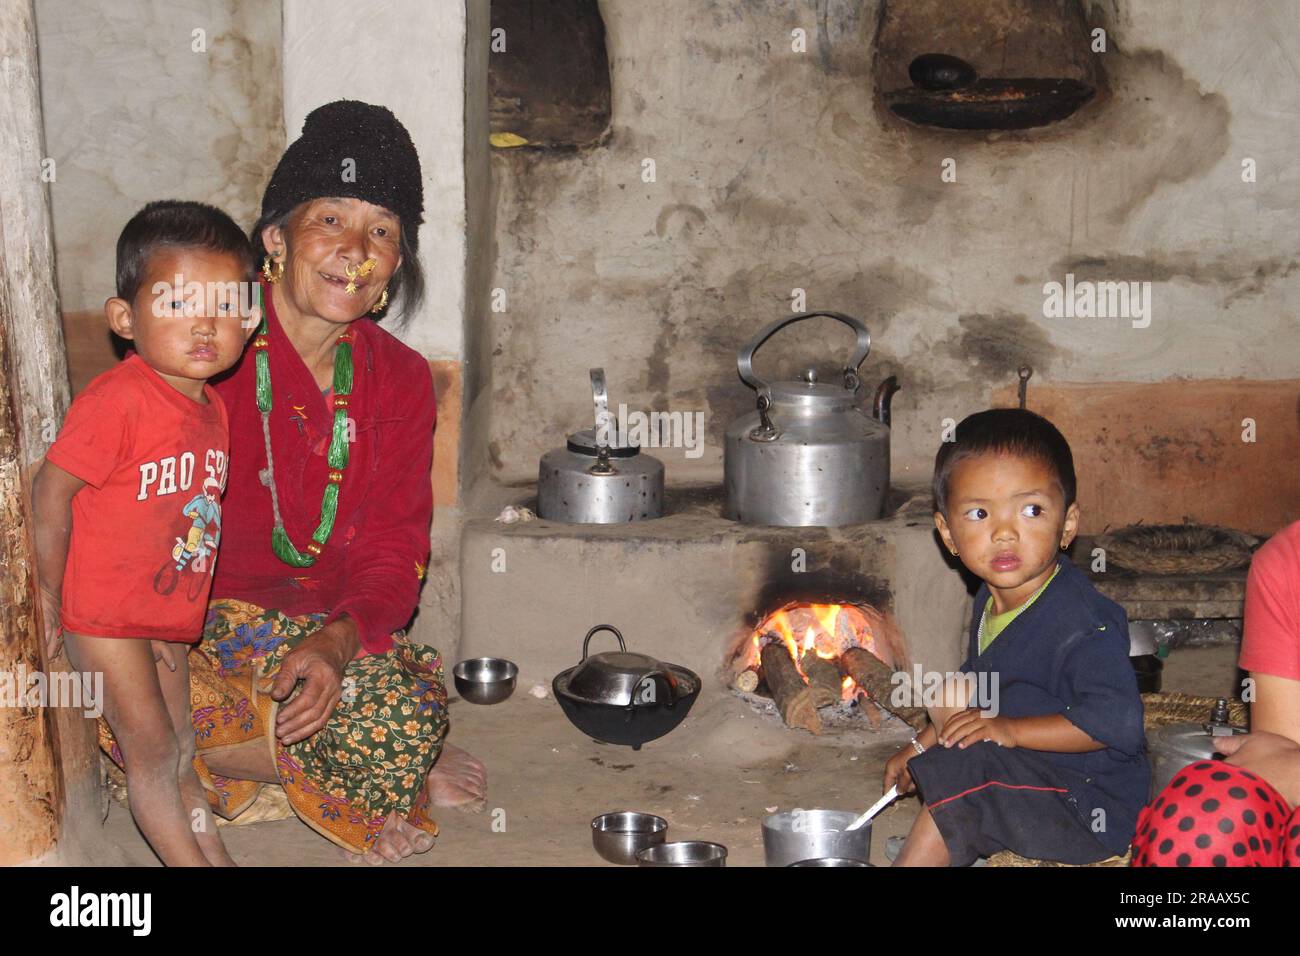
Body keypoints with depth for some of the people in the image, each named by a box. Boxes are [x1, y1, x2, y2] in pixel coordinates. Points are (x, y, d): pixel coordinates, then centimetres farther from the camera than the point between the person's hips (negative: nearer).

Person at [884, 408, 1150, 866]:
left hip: (1092, 810, -10)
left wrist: (1011, 729, -30)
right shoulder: (991, 604, 6)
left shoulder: (1082, 621, -25)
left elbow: (1115, 720, -34)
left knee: (964, 773, -27)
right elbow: (975, 689, 23)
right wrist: (921, 746, 17)